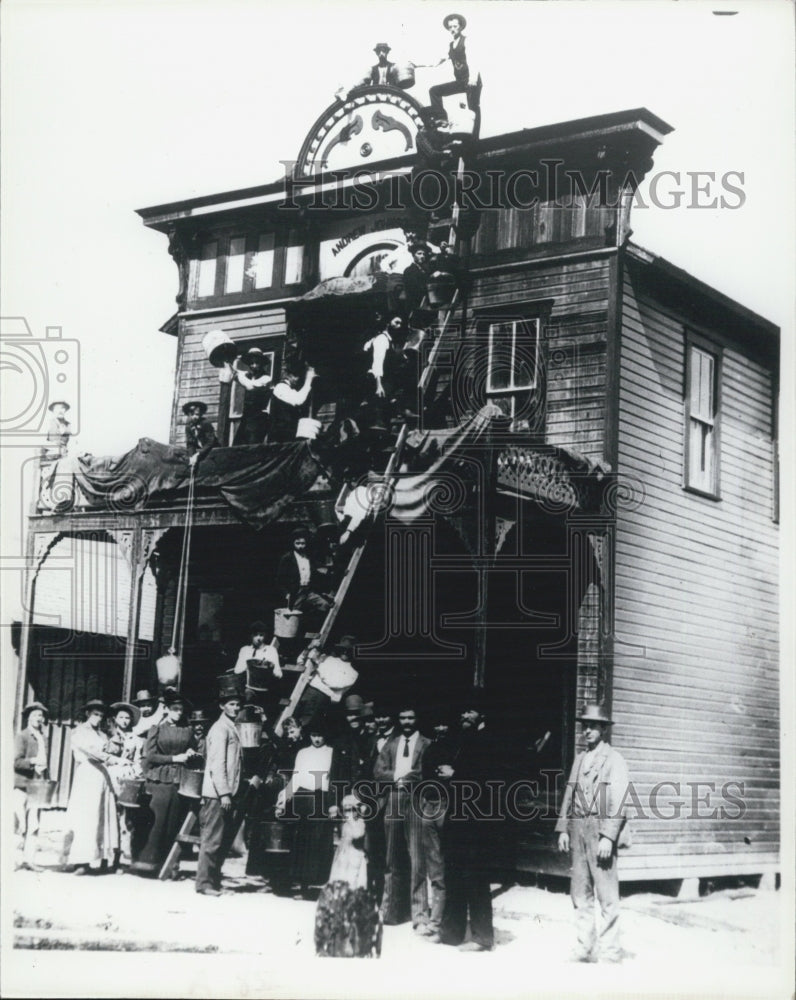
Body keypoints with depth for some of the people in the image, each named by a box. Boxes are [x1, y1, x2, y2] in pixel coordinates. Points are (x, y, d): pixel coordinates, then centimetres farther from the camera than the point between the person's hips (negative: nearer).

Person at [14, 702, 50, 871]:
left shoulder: (44, 738, 15)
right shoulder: (22, 736, -2)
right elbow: (16, 761, -9)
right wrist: (33, 762, -23)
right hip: (22, 786, -5)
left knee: (34, 825, 1)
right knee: (20, 825, -7)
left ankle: (29, 859, 2)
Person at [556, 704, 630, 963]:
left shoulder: (614, 759, -3)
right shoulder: (580, 759, 16)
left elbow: (617, 801, -10)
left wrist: (608, 837, -17)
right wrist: (563, 829, 9)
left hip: (601, 830, -6)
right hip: (578, 832, 6)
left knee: (607, 894, -5)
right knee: (580, 892, 8)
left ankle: (610, 949, 1)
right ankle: (586, 947, 15)